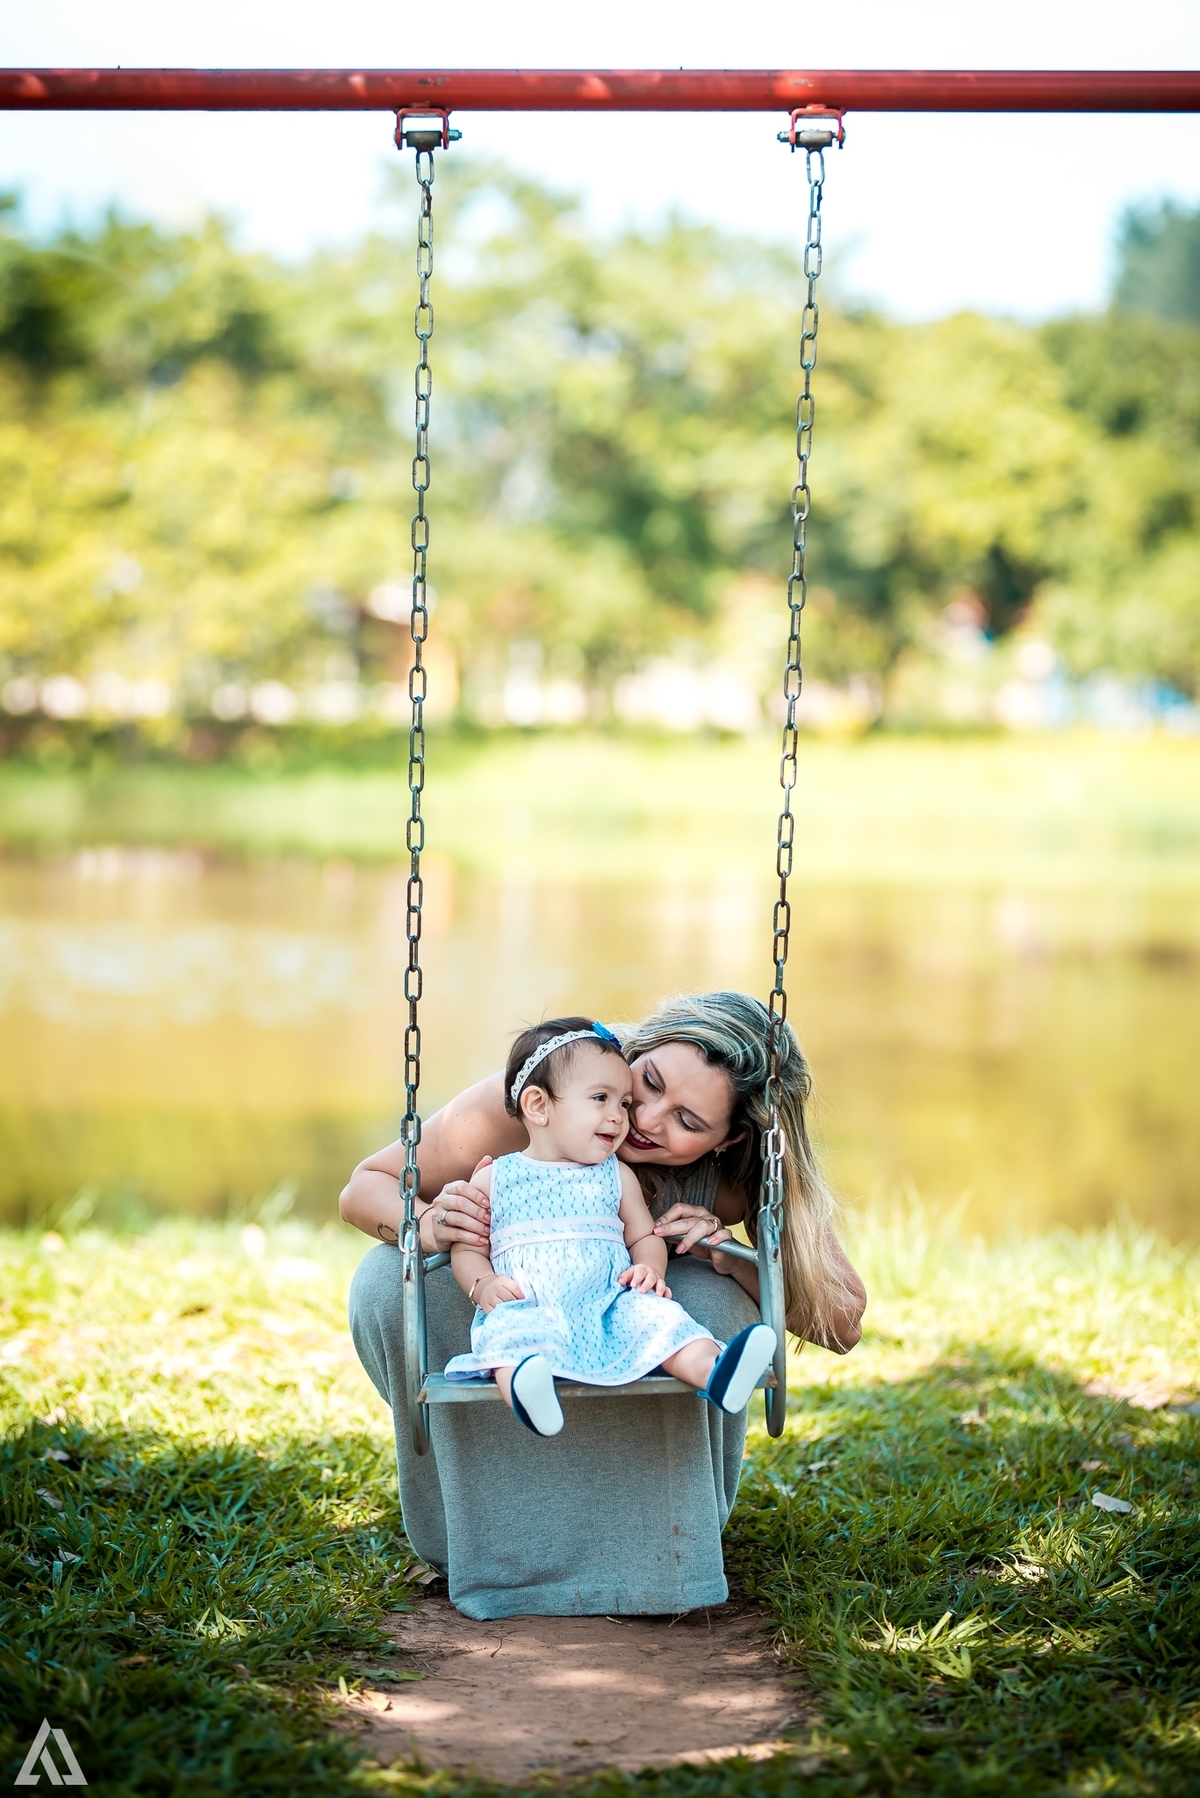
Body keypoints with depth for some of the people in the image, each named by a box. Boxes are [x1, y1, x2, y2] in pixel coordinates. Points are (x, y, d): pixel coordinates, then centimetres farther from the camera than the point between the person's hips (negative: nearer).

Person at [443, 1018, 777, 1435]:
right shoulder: (495, 1180, 13)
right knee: (509, 1327, -35)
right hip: (525, 1309, -2)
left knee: (651, 1311, -28)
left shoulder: (617, 1178, 19)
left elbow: (645, 1236, 20)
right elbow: (466, 1250, 13)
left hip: (610, 1307, 2)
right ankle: (521, 1384, -67)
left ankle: (712, 1371, -53)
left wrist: (650, 1269, -3)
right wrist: (484, 1286, -8)